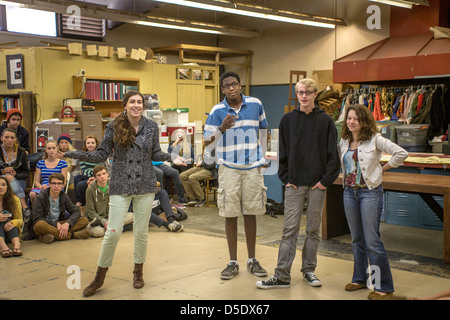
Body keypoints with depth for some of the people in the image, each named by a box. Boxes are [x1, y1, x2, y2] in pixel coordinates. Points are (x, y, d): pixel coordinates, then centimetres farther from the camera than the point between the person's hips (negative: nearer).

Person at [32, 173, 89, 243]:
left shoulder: (64, 196, 4)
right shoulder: (40, 197, -9)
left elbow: (76, 212, -1)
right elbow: (37, 219, -14)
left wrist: (67, 223, -20)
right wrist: (56, 223, -21)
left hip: (59, 225, 4)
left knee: (84, 220, -16)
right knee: (40, 224, -41)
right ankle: (73, 235, -29)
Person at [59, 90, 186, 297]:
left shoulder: (151, 127, 1)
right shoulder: (113, 127, -3)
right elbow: (102, 154, -2)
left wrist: (171, 157, -8)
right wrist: (73, 154, -11)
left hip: (145, 186, 2)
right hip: (120, 186, -2)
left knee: (141, 231, 9)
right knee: (113, 232, -4)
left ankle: (138, 271, 31)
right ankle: (99, 277, 14)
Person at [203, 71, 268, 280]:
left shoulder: (255, 105, 2)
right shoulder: (217, 111, -4)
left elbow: (262, 128, 19)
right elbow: (208, 144, -5)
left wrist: (262, 155, 16)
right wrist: (222, 128, -21)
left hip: (252, 167, 1)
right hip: (229, 168, -1)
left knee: (251, 214, 8)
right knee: (230, 215, 3)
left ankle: (252, 260, 20)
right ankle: (233, 262, 14)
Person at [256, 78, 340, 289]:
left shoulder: (325, 121, 0)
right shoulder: (288, 120, 4)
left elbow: (333, 154, 1)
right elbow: (282, 152, 7)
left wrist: (326, 179, -6)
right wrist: (285, 178, 0)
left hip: (317, 184, 0)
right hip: (294, 184, 0)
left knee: (313, 230, 10)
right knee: (289, 230, 1)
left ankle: (309, 270, 23)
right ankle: (282, 275, 4)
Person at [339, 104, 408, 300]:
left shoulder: (374, 139, -11)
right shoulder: (344, 141, 7)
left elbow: (401, 153, -16)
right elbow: (336, 159, 25)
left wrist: (382, 169, -8)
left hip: (370, 192, -6)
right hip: (349, 192, 6)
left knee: (372, 241, -6)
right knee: (357, 239, 15)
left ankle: (384, 286, 3)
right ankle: (360, 278, 28)